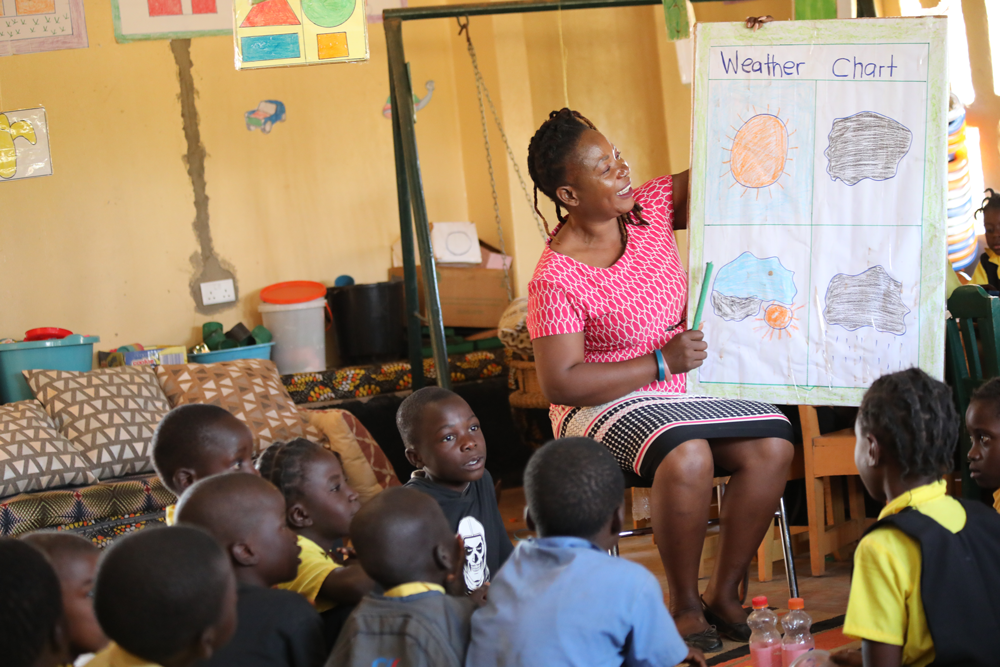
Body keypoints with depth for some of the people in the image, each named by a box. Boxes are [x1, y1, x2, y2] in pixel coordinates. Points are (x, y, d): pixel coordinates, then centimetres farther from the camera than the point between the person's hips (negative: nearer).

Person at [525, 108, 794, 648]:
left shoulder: (650, 209, -2)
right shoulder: (555, 279, -18)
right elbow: (560, 384, -20)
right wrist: (661, 362, -21)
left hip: (679, 390, 7)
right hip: (603, 407, -6)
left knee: (772, 445, -17)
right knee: (687, 457, -36)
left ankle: (723, 594, -4)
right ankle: (683, 603, -15)